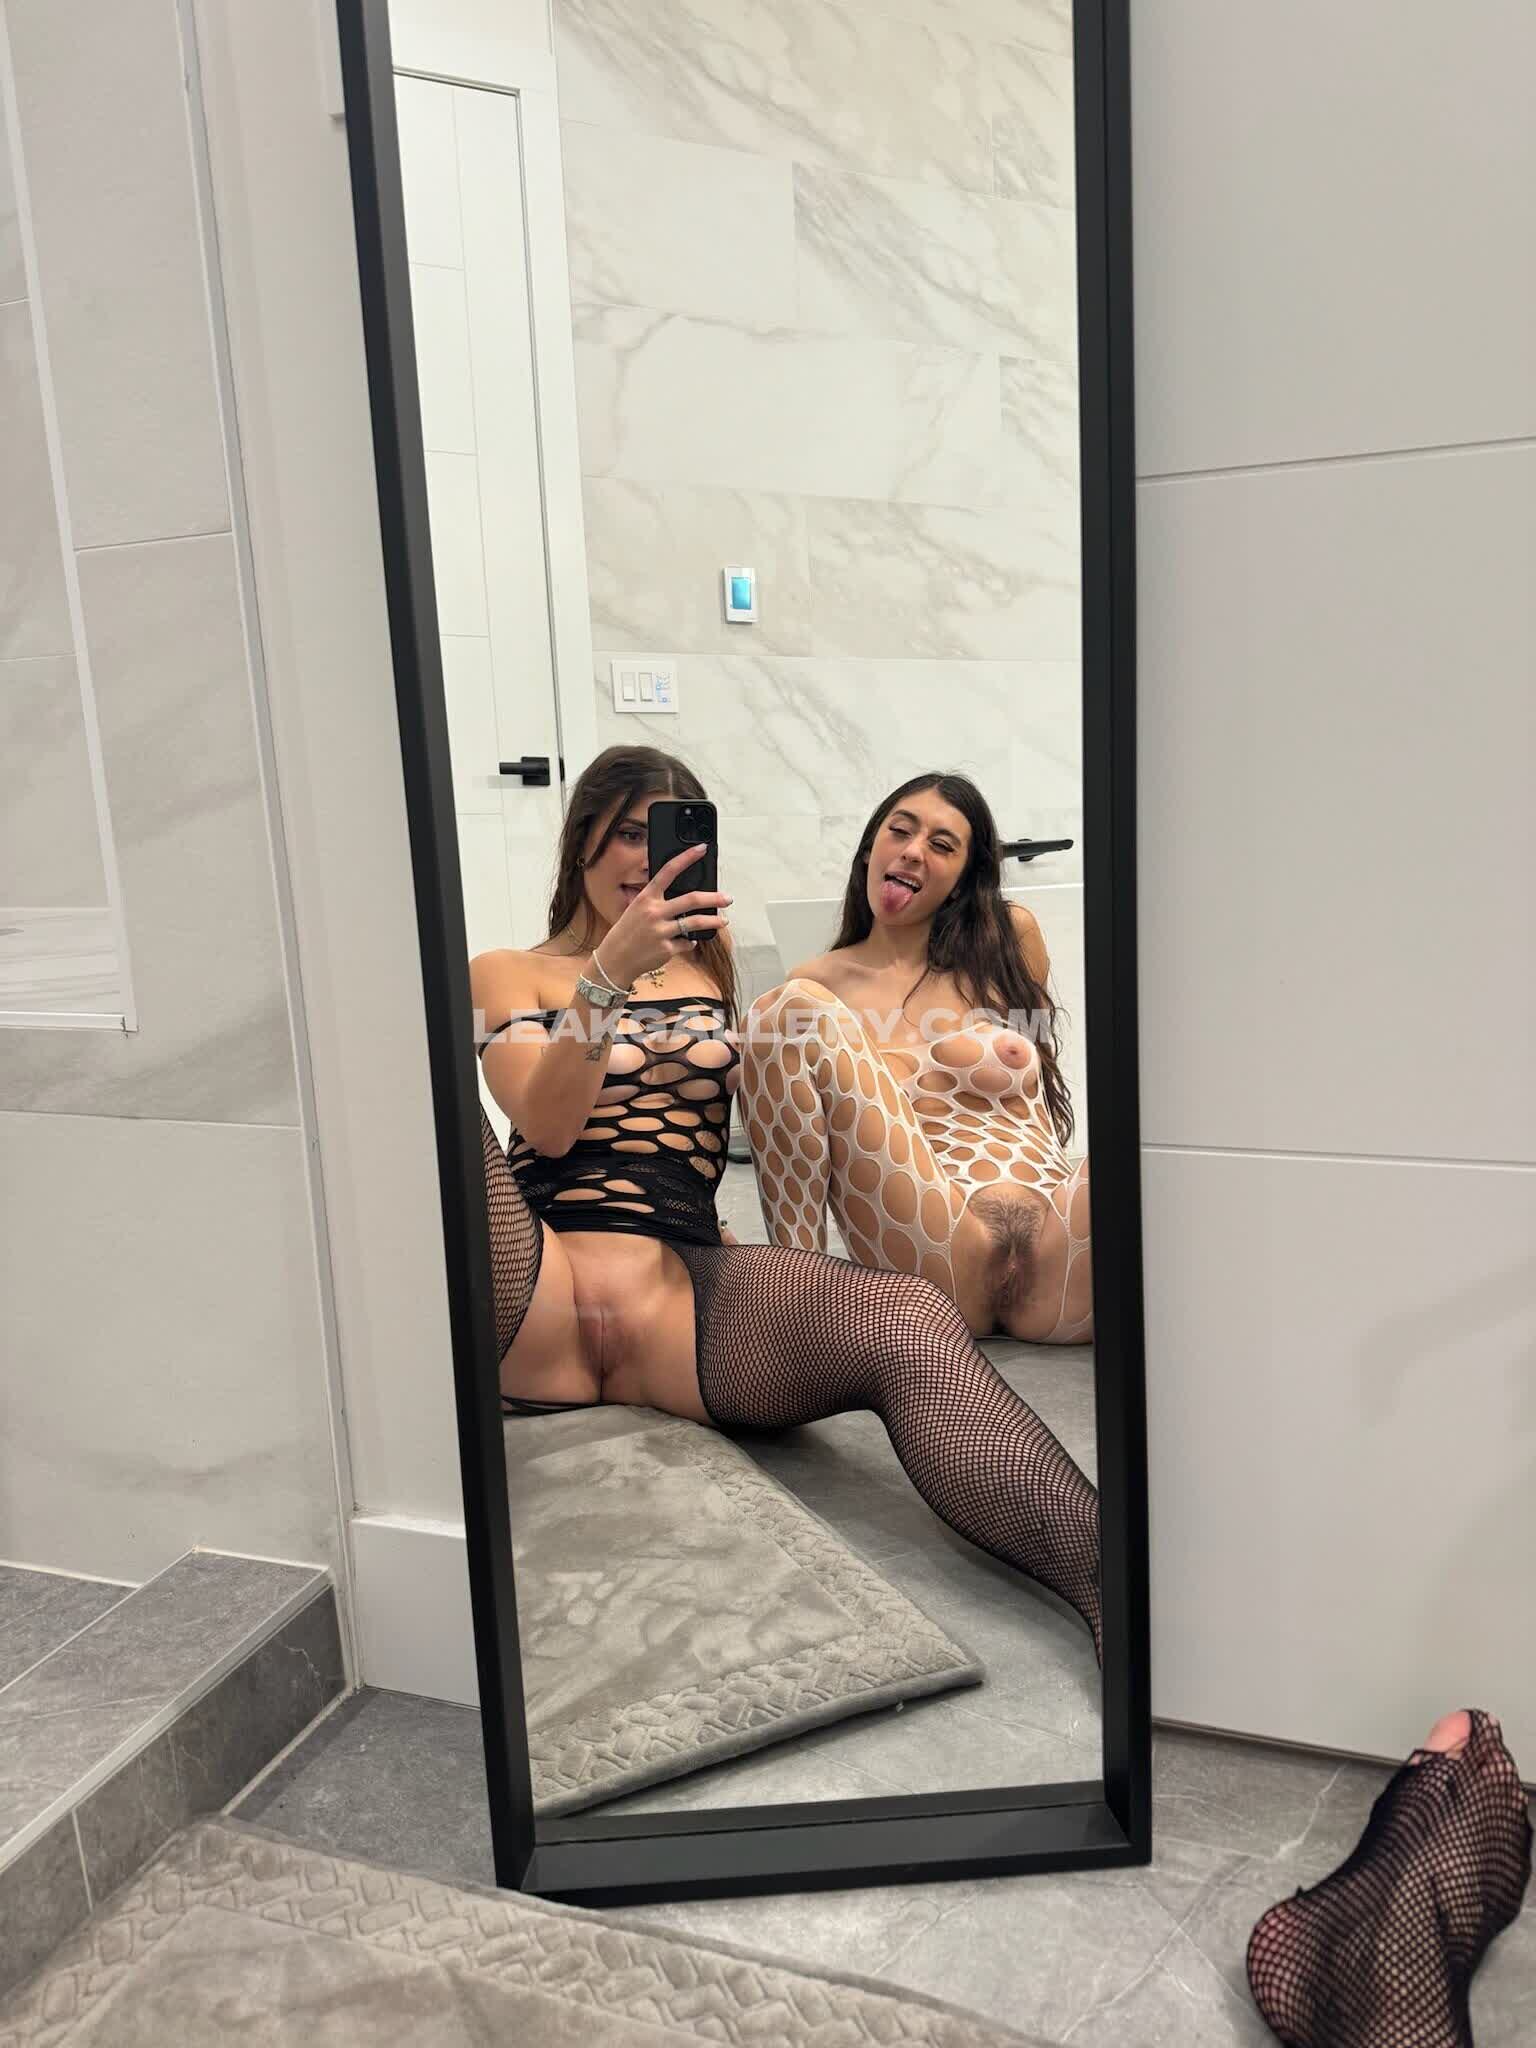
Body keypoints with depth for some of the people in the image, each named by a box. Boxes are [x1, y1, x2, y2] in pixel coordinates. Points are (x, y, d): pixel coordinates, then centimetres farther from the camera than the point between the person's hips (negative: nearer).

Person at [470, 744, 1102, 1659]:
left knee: (911, 1322, -32)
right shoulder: (509, 974, 18)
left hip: (681, 1287, 2)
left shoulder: (713, 960, 26)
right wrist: (609, 972, -12)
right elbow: (547, 1127, 0)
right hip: (537, 1287, -1)